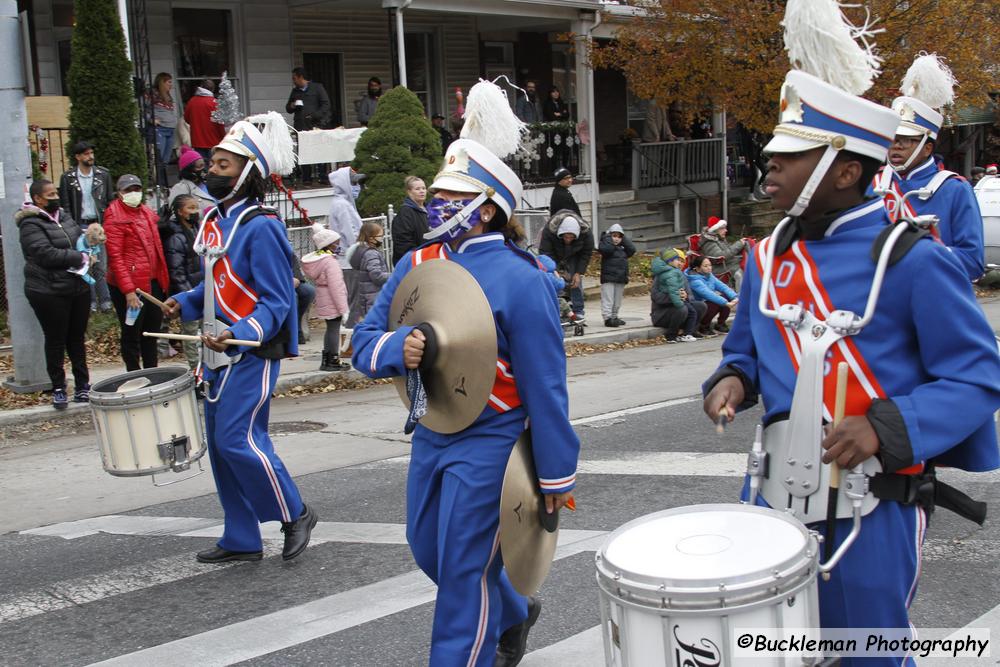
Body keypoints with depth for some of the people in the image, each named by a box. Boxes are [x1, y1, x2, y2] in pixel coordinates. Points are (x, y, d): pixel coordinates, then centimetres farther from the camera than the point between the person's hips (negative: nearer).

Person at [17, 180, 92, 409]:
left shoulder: (62, 215, 11)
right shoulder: (30, 225, -12)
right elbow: (46, 254, -22)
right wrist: (79, 258, -15)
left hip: (78, 288, 7)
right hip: (50, 293, -7)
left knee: (77, 338, 13)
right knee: (56, 341, 3)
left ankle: (82, 385, 22)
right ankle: (58, 389, 13)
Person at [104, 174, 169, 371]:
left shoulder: (147, 212, 12)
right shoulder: (115, 217, -11)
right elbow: (115, 257, -16)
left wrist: (163, 279, 10)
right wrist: (128, 290, -21)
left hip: (153, 282, 7)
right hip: (130, 286, -7)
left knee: (152, 331, 15)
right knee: (132, 333, 4)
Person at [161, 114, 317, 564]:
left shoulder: (261, 228, -16)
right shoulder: (215, 220, 10)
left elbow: (275, 302, -17)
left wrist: (239, 334, -30)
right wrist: (185, 303, 6)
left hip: (253, 352, -9)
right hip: (220, 349, 9)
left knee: (238, 439, -12)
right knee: (220, 443, 11)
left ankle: (295, 516, 8)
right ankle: (242, 540, 21)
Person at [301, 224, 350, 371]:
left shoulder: (316, 258, 8)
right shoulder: (331, 262, -21)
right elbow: (336, 287, -23)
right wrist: (343, 309, -21)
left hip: (324, 303, 9)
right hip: (333, 303, -9)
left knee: (331, 329, 18)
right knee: (334, 329, -1)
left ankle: (327, 360, 24)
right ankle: (333, 361, 4)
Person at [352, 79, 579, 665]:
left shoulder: (520, 280, -18)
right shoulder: (417, 265, 1)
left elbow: (544, 385, -16)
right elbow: (365, 340, 2)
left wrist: (556, 478, -12)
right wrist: (397, 349, -22)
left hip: (487, 445, -8)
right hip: (430, 435, 8)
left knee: (464, 567, 0)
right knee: (429, 549, 21)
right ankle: (512, 615, 46)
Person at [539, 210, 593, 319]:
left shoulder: (586, 232, -31)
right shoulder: (549, 230, -39)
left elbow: (586, 254, -16)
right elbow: (545, 252, -33)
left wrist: (579, 273, -20)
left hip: (574, 256, 1)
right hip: (554, 255, -1)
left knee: (576, 281, -8)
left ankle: (578, 312, 0)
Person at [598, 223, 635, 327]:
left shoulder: (623, 247, 15)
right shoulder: (606, 243, -3)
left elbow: (632, 250, -1)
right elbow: (606, 249, -25)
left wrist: (624, 239, 2)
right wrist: (609, 238, -12)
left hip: (621, 279, 7)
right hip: (608, 278, -6)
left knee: (617, 301, 13)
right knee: (608, 299, -8)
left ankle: (614, 317, 22)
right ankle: (607, 318, -10)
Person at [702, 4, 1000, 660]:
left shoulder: (912, 258, -13)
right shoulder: (768, 257, 5)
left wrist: (884, 428, -25)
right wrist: (733, 383, -5)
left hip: (873, 501, -5)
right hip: (779, 487, 5)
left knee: (864, 651, 10)